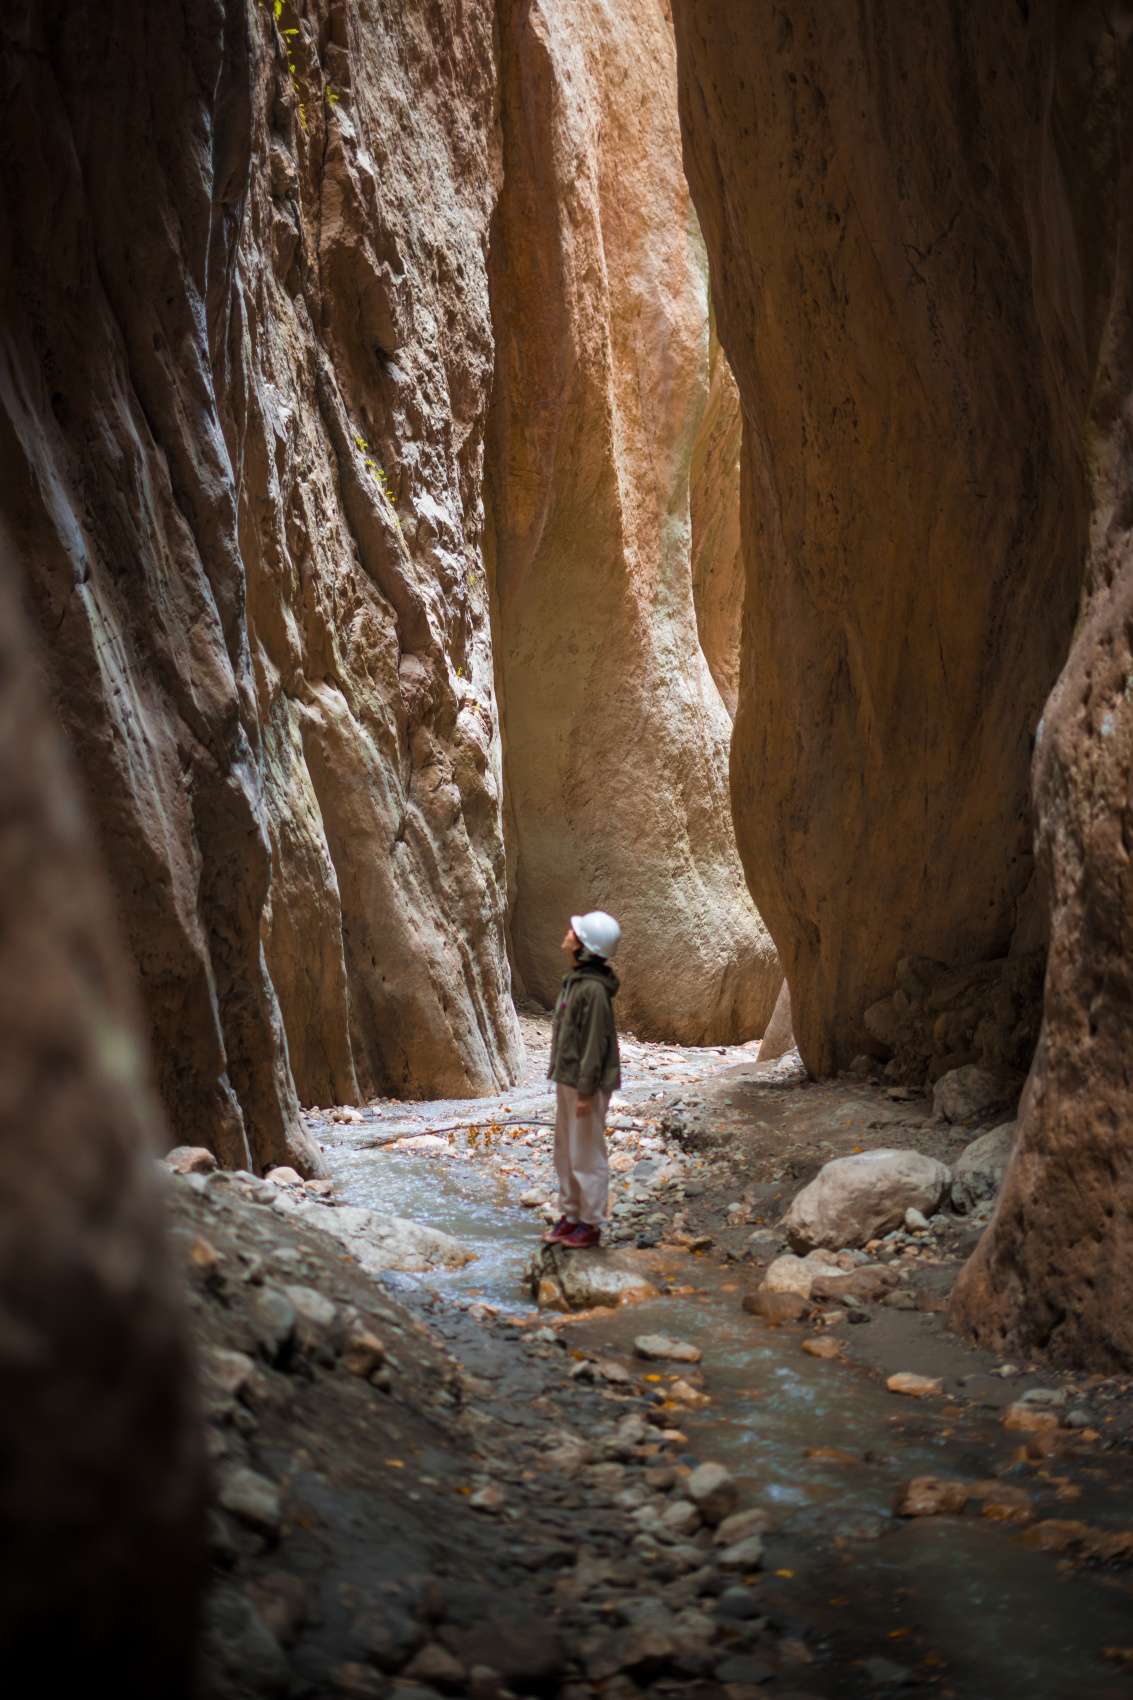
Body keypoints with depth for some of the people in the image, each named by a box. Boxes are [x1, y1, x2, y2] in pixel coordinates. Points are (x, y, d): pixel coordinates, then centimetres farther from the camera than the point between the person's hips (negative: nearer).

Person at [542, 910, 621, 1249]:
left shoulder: (594, 989, -21)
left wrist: (586, 1091, -19)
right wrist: (563, 1079, 18)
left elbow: (596, 1043, -20)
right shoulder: (574, 979, 9)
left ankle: (591, 1224, 10)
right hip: (567, 1078, 10)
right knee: (565, 1152, 16)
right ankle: (570, 1215, 27)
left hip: (587, 1084, -10)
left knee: (587, 1154, 0)